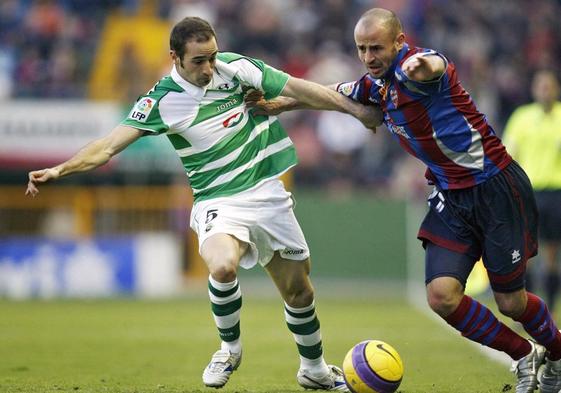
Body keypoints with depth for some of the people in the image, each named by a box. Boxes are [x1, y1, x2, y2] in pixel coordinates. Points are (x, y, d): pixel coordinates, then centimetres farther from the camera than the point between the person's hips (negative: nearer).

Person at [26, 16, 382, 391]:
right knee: (222, 266, -34)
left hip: (267, 193, 4)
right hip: (218, 202, -3)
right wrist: (59, 170, -30)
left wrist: (356, 108, 5)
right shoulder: (162, 101, -12)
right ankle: (230, 348, -6)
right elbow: (110, 145, -16)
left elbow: (297, 88, 2)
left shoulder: (234, 66, -4)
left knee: (299, 290, 10)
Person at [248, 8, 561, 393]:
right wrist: (278, 104, 21)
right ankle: (525, 356, 13)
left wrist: (422, 66, -69)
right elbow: (332, 93, 27)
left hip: (496, 187, -7)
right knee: (442, 296, -9)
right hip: (451, 197, 7)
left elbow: (433, 66, -46)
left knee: (510, 302, -1)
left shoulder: (413, 66, -19)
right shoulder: (377, 84, 5)